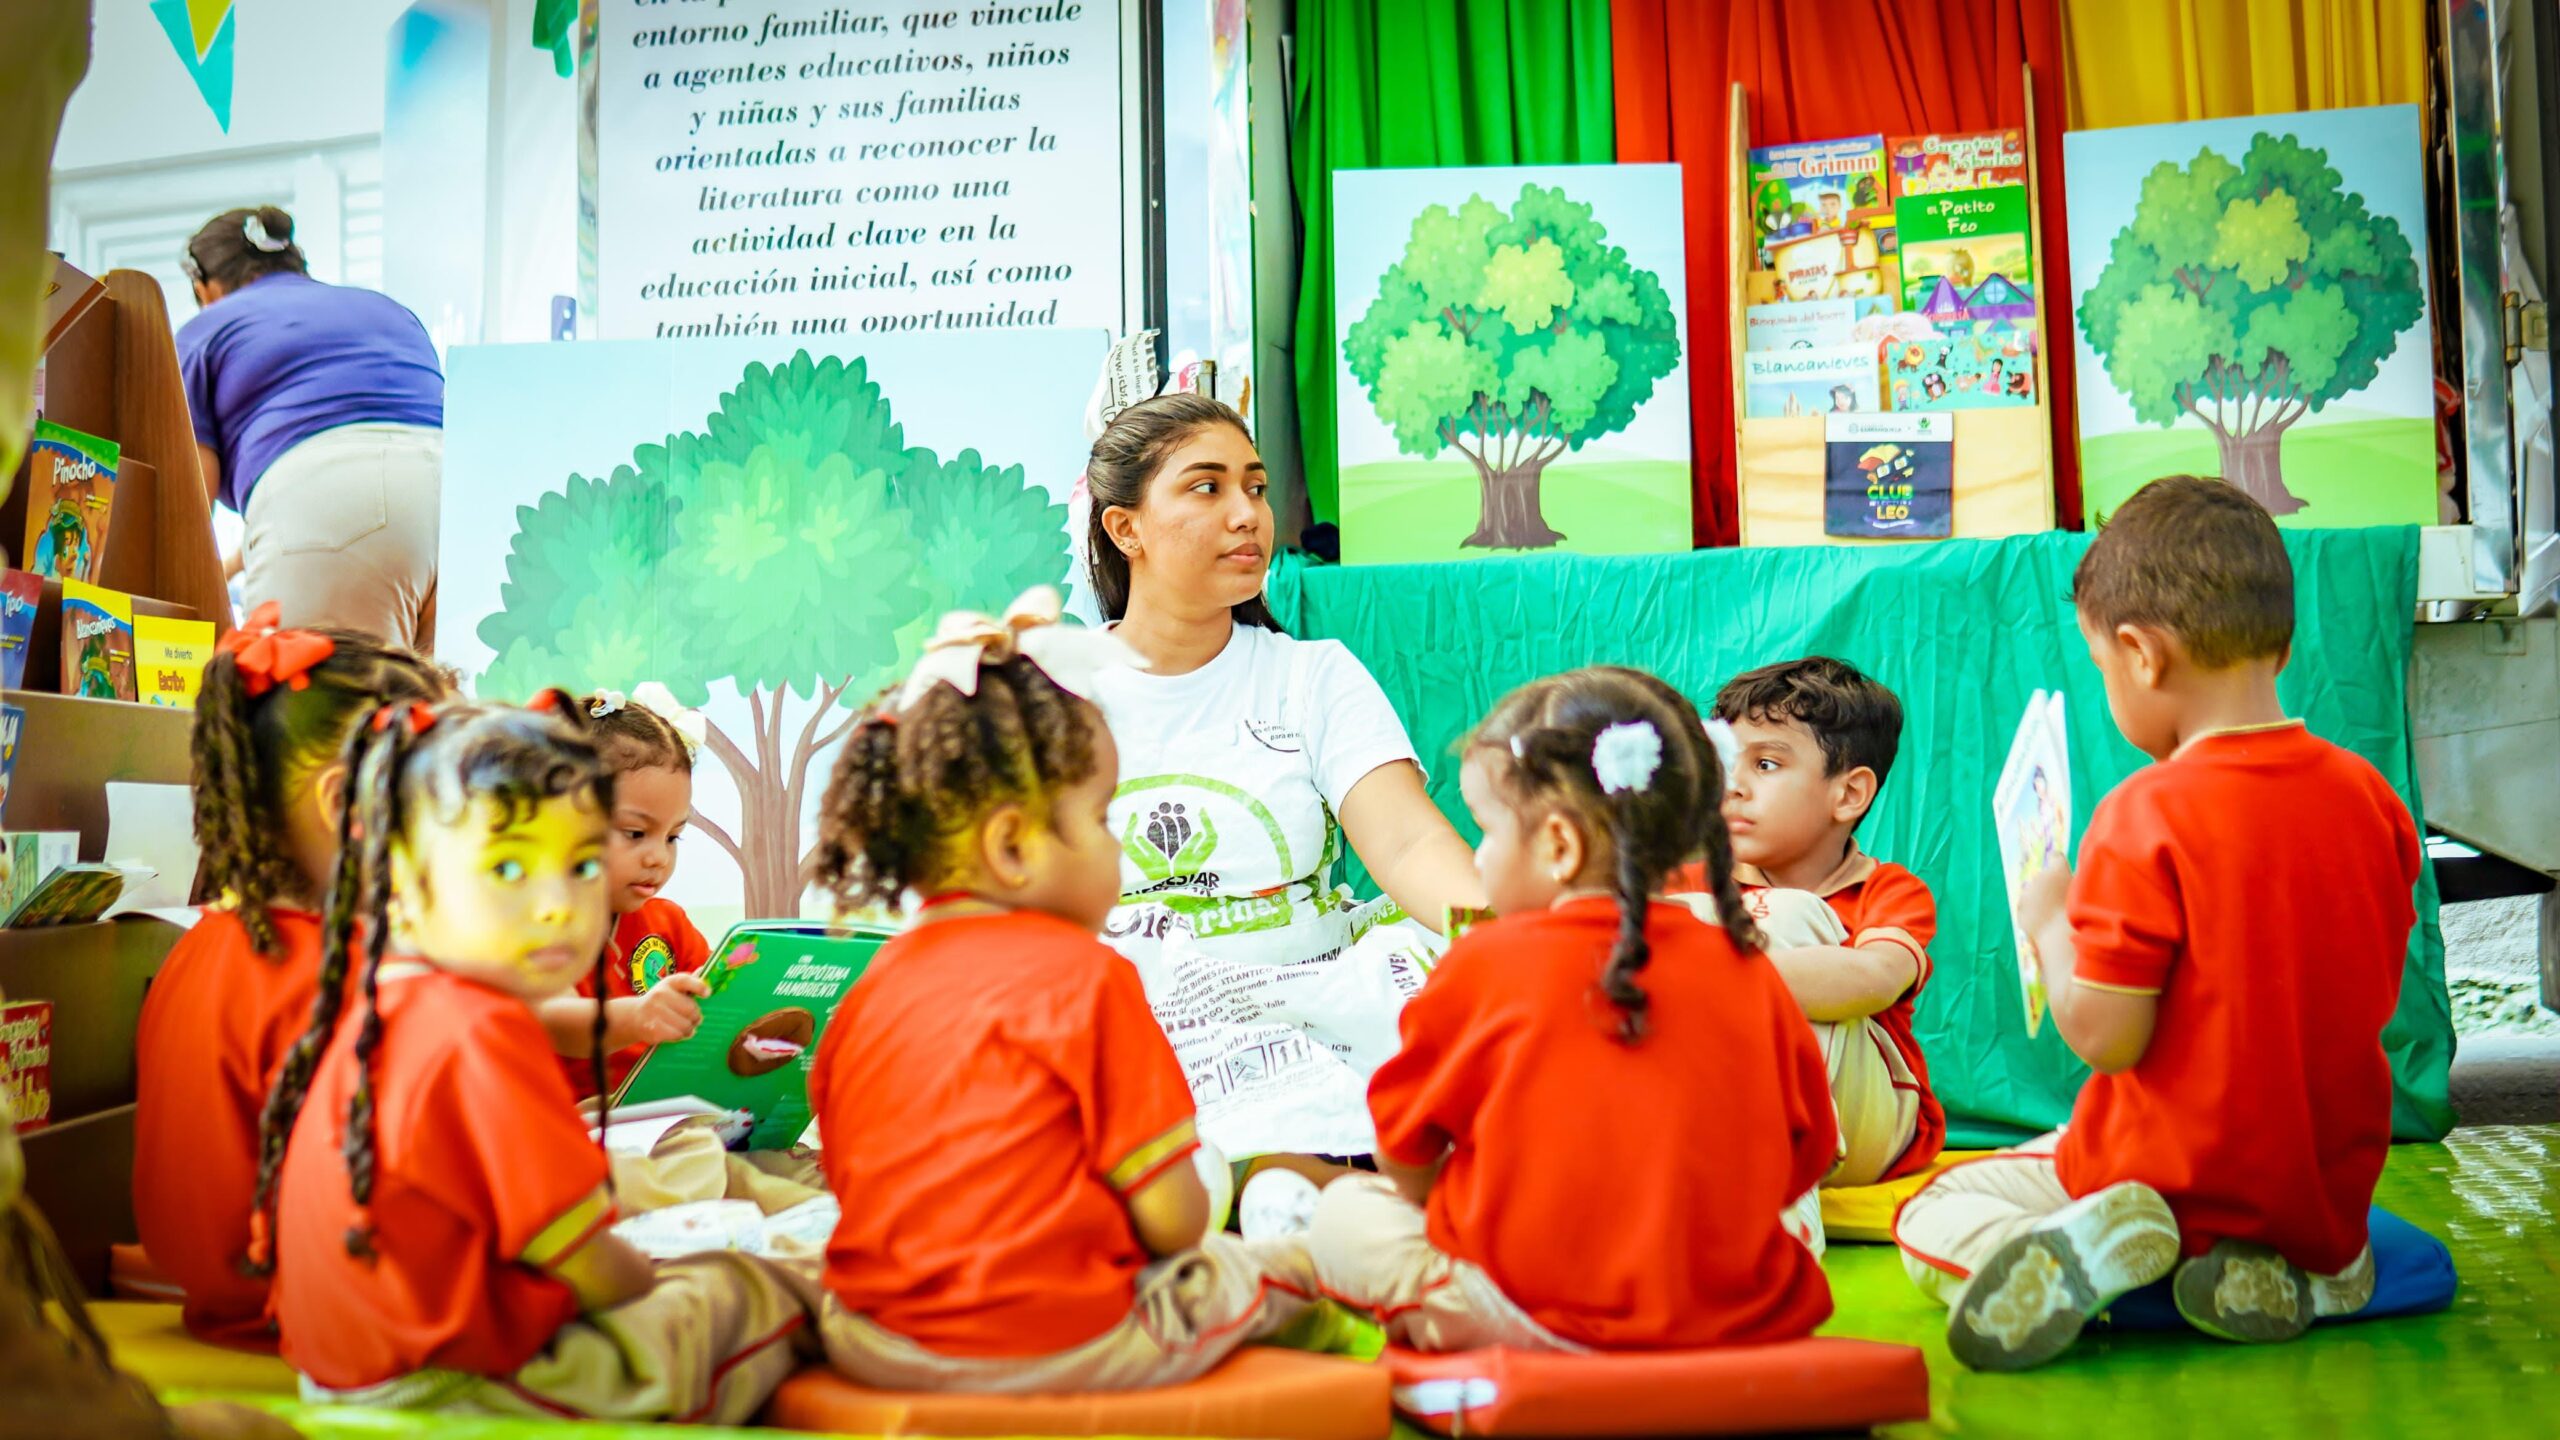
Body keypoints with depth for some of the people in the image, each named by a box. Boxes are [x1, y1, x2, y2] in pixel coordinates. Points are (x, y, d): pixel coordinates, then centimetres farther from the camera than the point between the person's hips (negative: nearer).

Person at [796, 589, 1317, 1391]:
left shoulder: (874, 986, 5)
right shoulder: (1084, 975, -15)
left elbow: (853, 1182, 11)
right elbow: (1171, 1219, -14)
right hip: (1051, 1350, -6)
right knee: (1282, 1265, 12)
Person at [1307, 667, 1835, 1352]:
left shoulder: (1485, 966, -6)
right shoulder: (1748, 972, 3)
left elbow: (1406, 1159, 4)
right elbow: (1802, 1161, 13)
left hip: (1542, 1317, -2)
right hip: (1734, 1315, 3)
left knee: (1343, 1211, 16)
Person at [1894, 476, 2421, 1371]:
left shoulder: (2145, 818, -22)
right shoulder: (2372, 796, -2)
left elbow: (2104, 1038, -21)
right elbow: (2378, 999, 8)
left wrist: (2048, 923, -4)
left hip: (2175, 1175, -6)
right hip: (2330, 1192, 6)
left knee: (1927, 1223, 12)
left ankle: (2085, 1246, -19)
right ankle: (2298, 1270, 6)